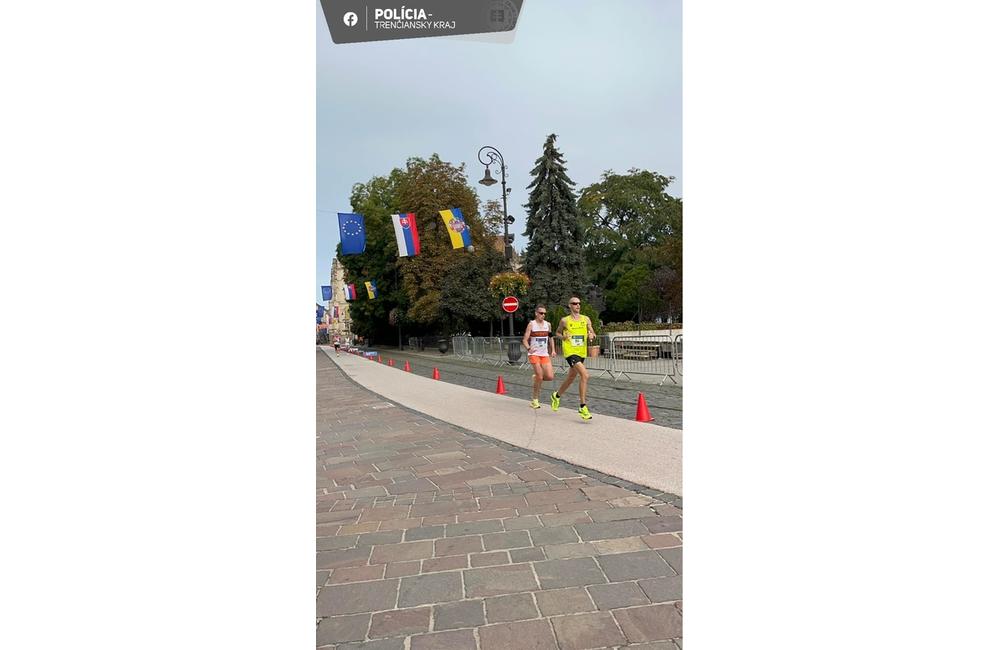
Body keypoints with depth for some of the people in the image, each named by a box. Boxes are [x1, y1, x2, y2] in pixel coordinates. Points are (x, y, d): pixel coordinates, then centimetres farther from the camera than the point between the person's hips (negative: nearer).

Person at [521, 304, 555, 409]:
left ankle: (537, 379, 25)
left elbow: (550, 338, 22)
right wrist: (528, 348, -26)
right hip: (534, 354, -4)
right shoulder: (531, 324, -4)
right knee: (540, 376, -13)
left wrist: (553, 350, 11)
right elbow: (525, 340, -7)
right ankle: (534, 400, 2)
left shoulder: (548, 324, 9)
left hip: (545, 354, 4)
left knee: (550, 376, -8)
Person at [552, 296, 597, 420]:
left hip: (581, 353, 5)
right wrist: (563, 337, -9)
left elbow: (593, 333, 10)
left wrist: (592, 336, -14)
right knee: (585, 376, -23)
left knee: (571, 378, 19)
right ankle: (583, 407, -17)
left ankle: (556, 396, 47)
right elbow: (557, 333, 13)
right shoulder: (565, 320, 0)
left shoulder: (586, 319, 7)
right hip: (570, 352, -5)